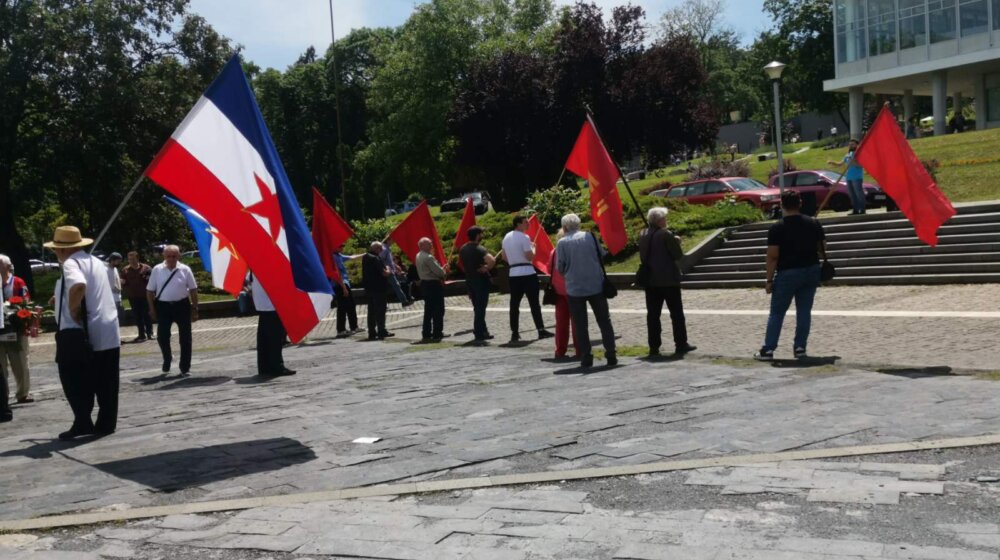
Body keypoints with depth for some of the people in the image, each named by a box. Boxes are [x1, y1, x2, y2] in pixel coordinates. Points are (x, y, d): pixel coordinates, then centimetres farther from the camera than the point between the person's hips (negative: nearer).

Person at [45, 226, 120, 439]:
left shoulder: (70, 264, -11)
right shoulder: (96, 262, 16)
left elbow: (79, 286, -34)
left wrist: (73, 310, -20)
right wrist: (63, 298, 32)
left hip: (78, 333, -8)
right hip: (108, 332, 8)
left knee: (75, 381, 2)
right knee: (106, 383, 9)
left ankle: (82, 423, 0)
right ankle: (106, 423, 13)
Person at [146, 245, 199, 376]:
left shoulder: (185, 269, -2)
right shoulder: (157, 270, -1)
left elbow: (193, 290, 3)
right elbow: (150, 290, 5)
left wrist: (195, 309, 1)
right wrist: (152, 308, 0)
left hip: (182, 306, 0)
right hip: (163, 306, 0)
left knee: (185, 338, 2)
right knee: (162, 336, 2)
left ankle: (185, 368, 12)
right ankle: (167, 358, 32)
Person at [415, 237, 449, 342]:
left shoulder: (418, 256, 10)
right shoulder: (428, 257, -20)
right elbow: (439, 271, -20)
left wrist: (442, 270, 8)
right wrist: (444, 273, 2)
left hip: (424, 283, 9)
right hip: (434, 284, -9)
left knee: (428, 310, 15)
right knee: (438, 310, -2)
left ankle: (426, 333, 17)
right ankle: (437, 333, -1)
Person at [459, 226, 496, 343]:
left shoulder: (463, 249, 6)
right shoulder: (479, 249, -18)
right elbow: (492, 260, -33)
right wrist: (487, 268, -16)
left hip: (469, 280, 7)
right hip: (481, 281, -7)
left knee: (477, 308, 17)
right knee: (480, 309, -4)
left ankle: (483, 332, 25)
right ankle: (478, 335, -5)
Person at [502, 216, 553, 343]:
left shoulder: (506, 237, 12)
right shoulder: (524, 237, -12)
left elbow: (504, 257, 17)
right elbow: (530, 257, -15)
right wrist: (533, 248, 3)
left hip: (513, 274, 6)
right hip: (527, 273, -6)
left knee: (514, 304, 6)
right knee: (534, 303, -2)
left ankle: (514, 333, 6)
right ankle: (541, 330, -1)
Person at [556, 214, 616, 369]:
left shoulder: (562, 243, -7)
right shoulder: (590, 236, -2)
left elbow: (560, 268, -4)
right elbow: (602, 255, 8)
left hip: (575, 289, -1)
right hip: (596, 286, 1)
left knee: (580, 325, 7)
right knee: (604, 321, 10)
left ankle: (586, 357, 3)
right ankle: (611, 354, 7)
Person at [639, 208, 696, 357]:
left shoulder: (643, 235, 6)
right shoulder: (666, 234, -13)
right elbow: (678, 255, -10)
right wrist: (677, 241, 6)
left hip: (650, 280, 6)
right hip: (669, 280, -5)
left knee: (653, 314, 6)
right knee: (676, 313, 4)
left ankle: (654, 346, 6)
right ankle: (681, 344, 5)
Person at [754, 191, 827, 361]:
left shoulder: (777, 228, -12)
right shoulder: (813, 224, 1)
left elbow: (773, 256, -14)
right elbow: (822, 248, 8)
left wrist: (769, 280, -9)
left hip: (787, 274, -4)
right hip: (811, 271, 4)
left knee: (776, 313, 4)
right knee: (804, 311, 11)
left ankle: (768, 350, 2)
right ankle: (800, 347, 12)